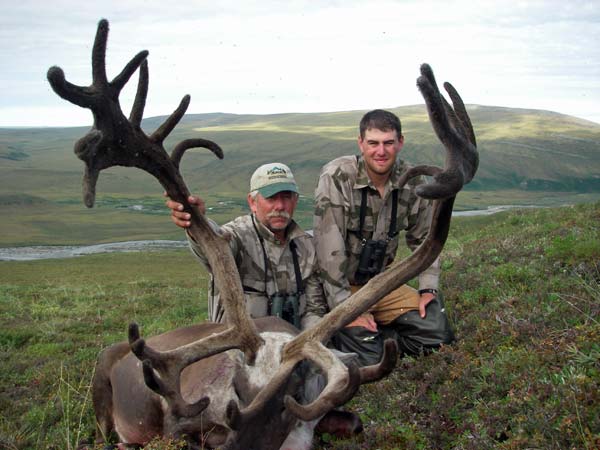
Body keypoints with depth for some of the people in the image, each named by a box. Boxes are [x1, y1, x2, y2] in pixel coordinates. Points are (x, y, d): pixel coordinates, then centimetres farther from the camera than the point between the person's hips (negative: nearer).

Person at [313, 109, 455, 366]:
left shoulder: (411, 182, -2)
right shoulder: (337, 177, -19)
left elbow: (424, 238, 12)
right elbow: (329, 247, -22)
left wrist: (428, 287, 2)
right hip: (339, 287, -5)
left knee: (436, 330, -10)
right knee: (366, 359, -22)